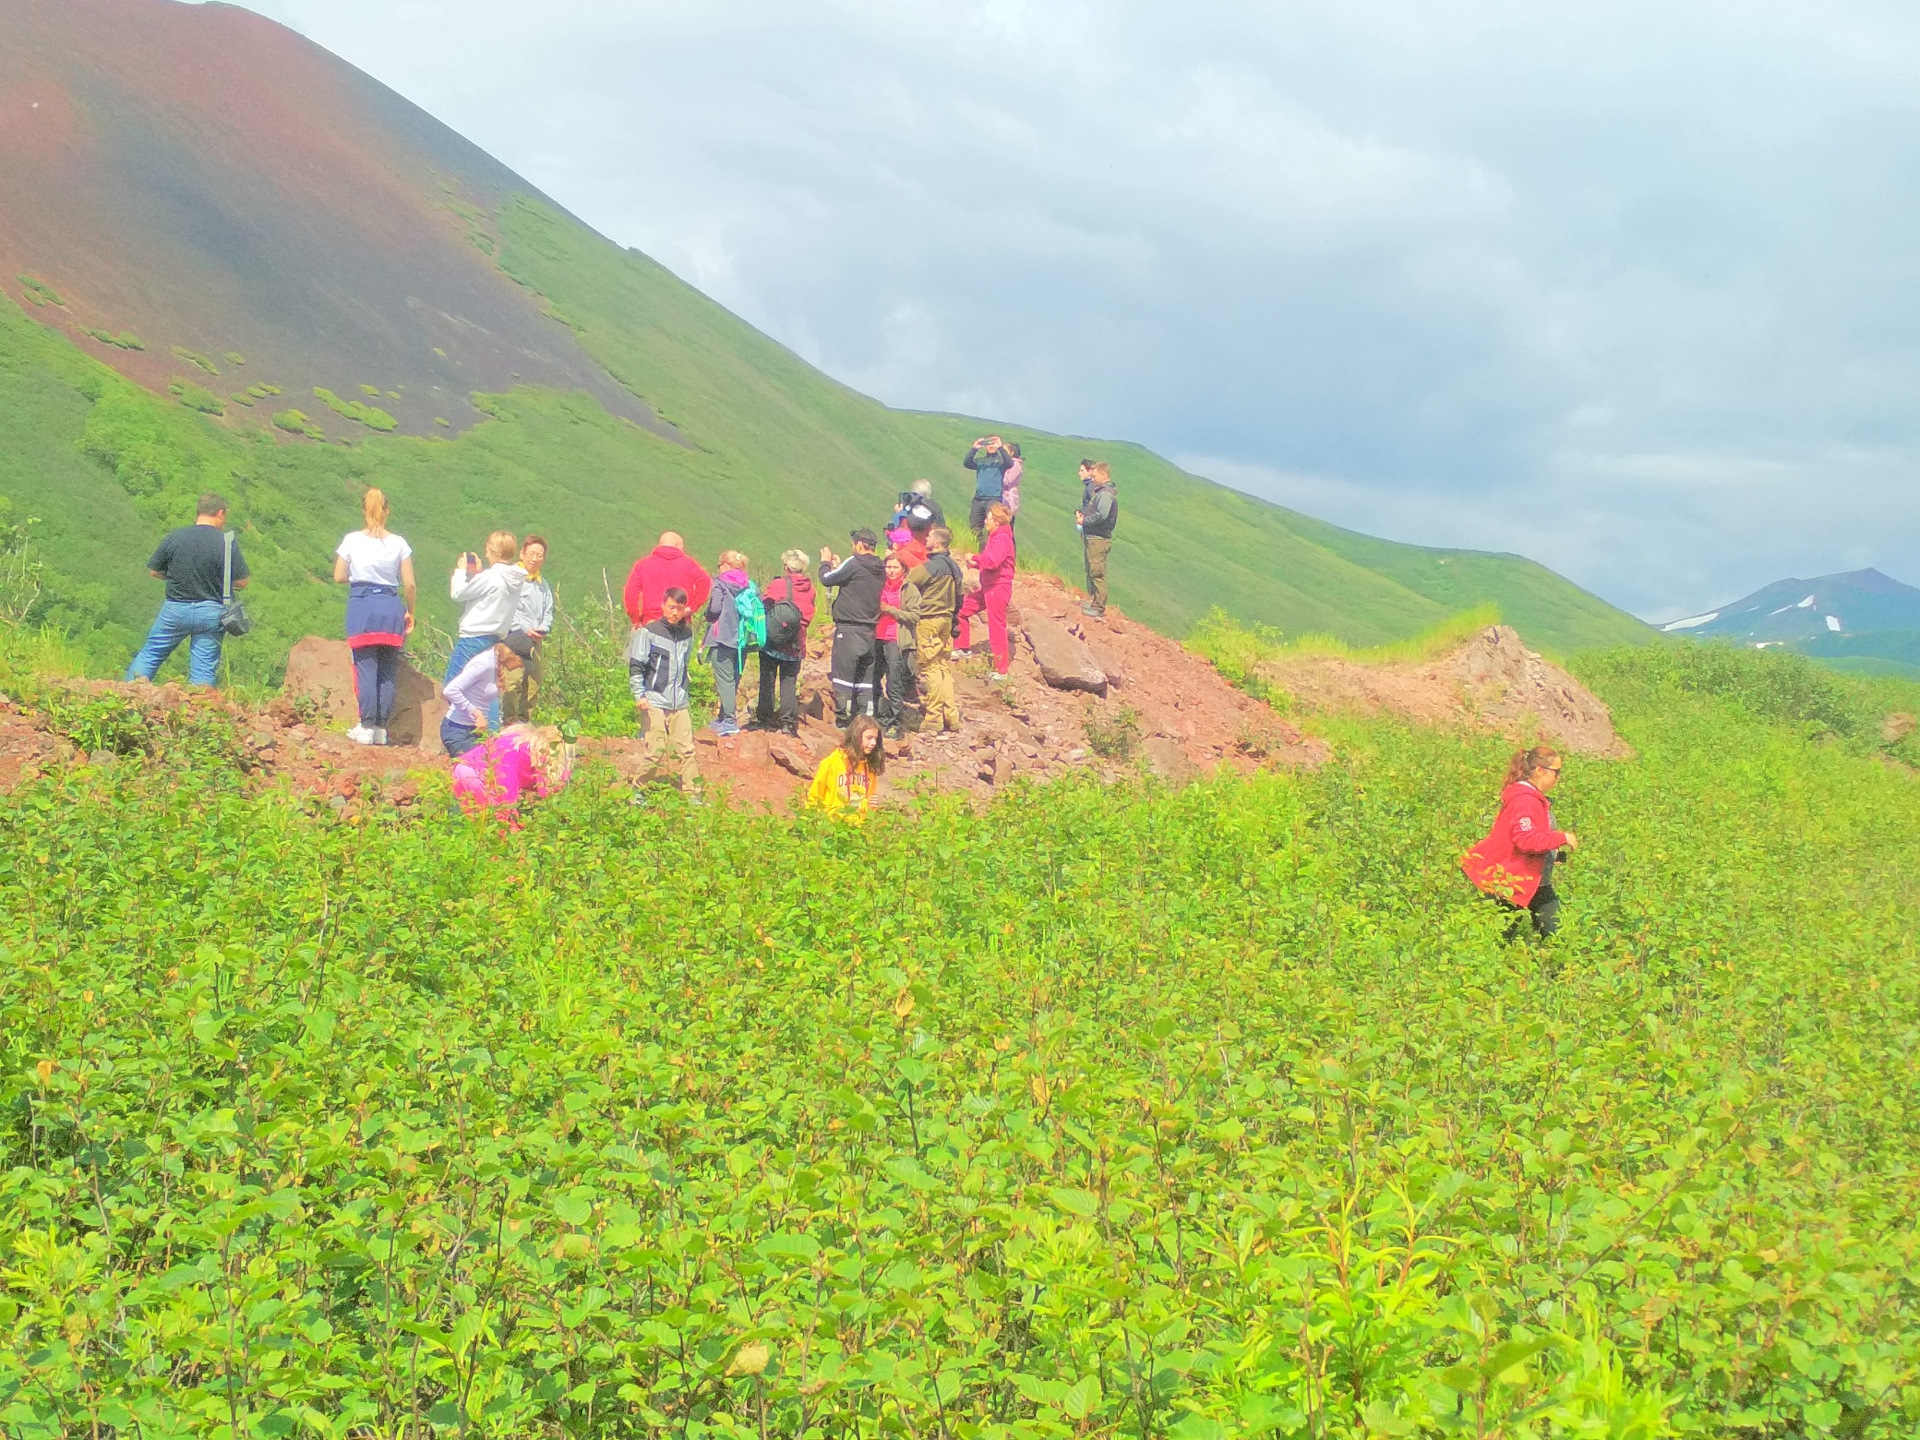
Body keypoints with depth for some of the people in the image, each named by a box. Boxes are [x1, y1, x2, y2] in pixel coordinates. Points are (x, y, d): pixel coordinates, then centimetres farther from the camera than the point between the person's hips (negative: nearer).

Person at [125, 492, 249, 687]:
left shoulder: (173, 537, -4)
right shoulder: (227, 542, -10)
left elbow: (153, 571, 5)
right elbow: (241, 582, -7)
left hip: (175, 610, 1)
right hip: (211, 612, -1)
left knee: (150, 653, 17)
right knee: (204, 669, 5)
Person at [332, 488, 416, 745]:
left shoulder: (352, 541, -2)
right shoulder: (399, 544, 1)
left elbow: (339, 577, 2)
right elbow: (409, 584, 1)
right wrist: (410, 613, 13)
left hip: (361, 606, -1)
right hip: (391, 607, 1)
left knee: (366, 668, 0)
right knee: (388, 670, 8)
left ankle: (366, 727, -4)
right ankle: (381, 728, 9)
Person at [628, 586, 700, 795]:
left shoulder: (686, 635, 12)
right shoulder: (648, 633, -4)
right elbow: (635, 666, -5)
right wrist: (639, 695, -12)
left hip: (679, 702, 5)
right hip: (654, 701, -5)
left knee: (686, 748, 0)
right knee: (655, 749, -8)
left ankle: (691, 791, 6)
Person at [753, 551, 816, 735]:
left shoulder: (777, 585, -11)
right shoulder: (809, 589, 0)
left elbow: (762, 607, -8)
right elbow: (808, 616, 7)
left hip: (771, 642, -2)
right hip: (795, 644, 2)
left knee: (767, 680, 8)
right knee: (789, 682, 7)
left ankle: (765, 719, 12)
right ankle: (788, 722, 1)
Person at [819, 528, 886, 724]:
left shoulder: (854, 563, -12)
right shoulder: (880, 570, 10)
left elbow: (827, 579, -7)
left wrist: (826, 563, 12)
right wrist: (838, 566, 24)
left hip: (849, 630, -7)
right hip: (870, 630, 7)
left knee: (843, 674, -4)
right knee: (865, 677, 11)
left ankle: (843, 718, -6)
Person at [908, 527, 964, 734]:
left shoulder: (930, 566, -17)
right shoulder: (953, 566, 10)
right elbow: (959, 594, 17)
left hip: (929, 621, -8)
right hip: (946, 620, 8)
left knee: (930, 668, -5)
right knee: (945, 667, 12)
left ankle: (934, 718, -5)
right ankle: (951, 716, 12)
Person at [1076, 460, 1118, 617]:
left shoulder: (1106, 493, -16)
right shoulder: (1098, 491, 16)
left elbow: (1101, 515, -28)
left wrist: (1084, 521, -15)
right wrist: (1080, 513, 6)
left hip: (1099, 539, -11)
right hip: (1091, 537, 11)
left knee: (1097, 573, -8)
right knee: (1091, 571, 19)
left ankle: (1099, 607, -6)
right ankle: (1092, 601, 30)